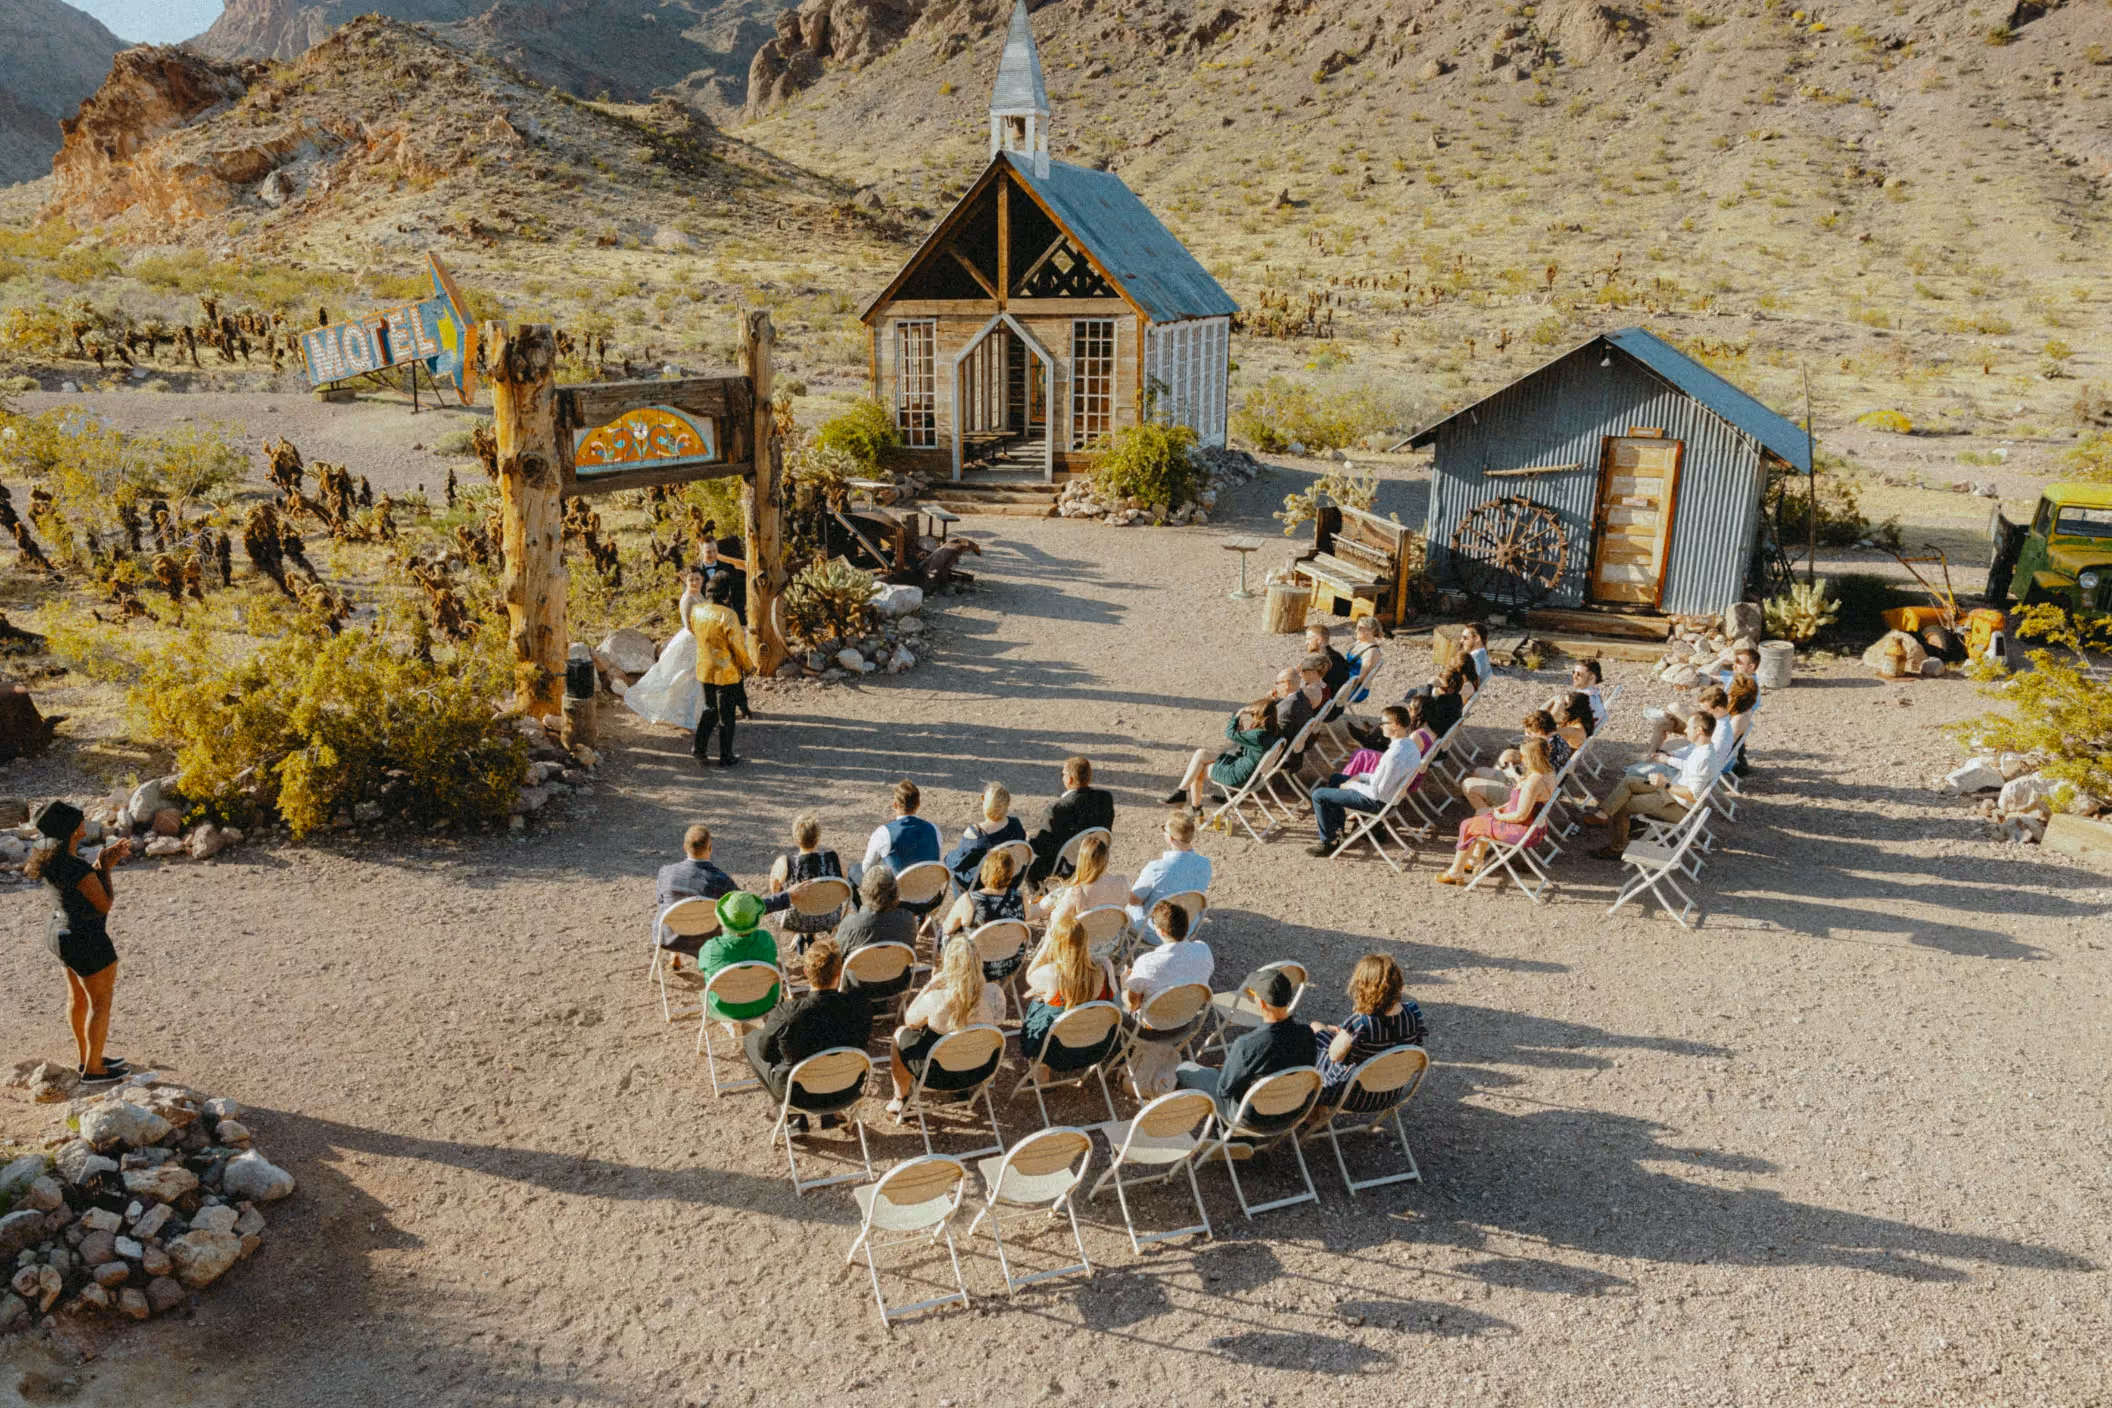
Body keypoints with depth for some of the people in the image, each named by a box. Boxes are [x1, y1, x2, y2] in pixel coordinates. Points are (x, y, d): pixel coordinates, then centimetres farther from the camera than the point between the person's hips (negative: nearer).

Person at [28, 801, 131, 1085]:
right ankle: (93, 1070, 20)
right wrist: (106, 867, -10)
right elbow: (104, 905, -18)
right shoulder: (79, 869, -31)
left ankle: (87, 1057, 39)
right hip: (87, 944, -9)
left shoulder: (52, 857, -4)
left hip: (65, 933, 9)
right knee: (101, 1005, 8)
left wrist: (105, 859, 3)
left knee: (78, 998, 23)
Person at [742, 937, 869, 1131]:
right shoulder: (861, 1005, -24)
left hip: (797, 1091, -3)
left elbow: (765, 1052, -9)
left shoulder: (786, 1015, -29)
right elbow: (861, 1044, -3)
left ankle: (794, 1114, 18)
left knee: (753, 1039, 20)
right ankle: (829, 1111, 27)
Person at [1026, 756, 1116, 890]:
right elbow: (1107, 829, 0)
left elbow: (1042, 845, -22)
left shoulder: (1058, 808, -31)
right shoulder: (1106, 797, -15)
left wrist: (1028, 841, -1)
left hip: (1067, 867, -5)